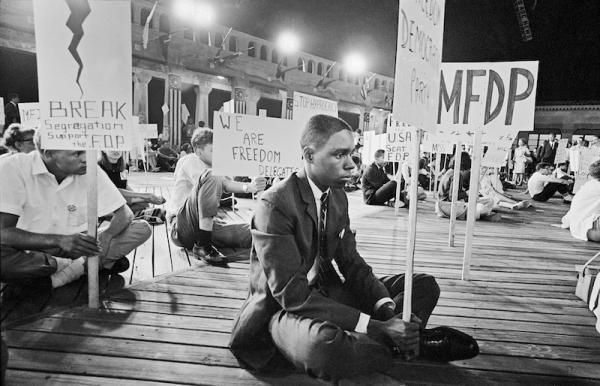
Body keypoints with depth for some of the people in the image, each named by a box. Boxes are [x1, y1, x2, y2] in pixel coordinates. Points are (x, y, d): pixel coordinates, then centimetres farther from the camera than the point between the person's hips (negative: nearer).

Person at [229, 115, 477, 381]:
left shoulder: (338, 197, 2)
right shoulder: (275, 204, -23)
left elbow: (352, 264, 2)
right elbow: (291, 292, -27)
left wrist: (387, 308, -18)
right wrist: (375, 327, -30)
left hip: (328, 293, 6)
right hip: (285, 309, -6)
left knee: (425, 286, 0)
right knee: (323, 346, -40)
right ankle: (393, 347, -11)